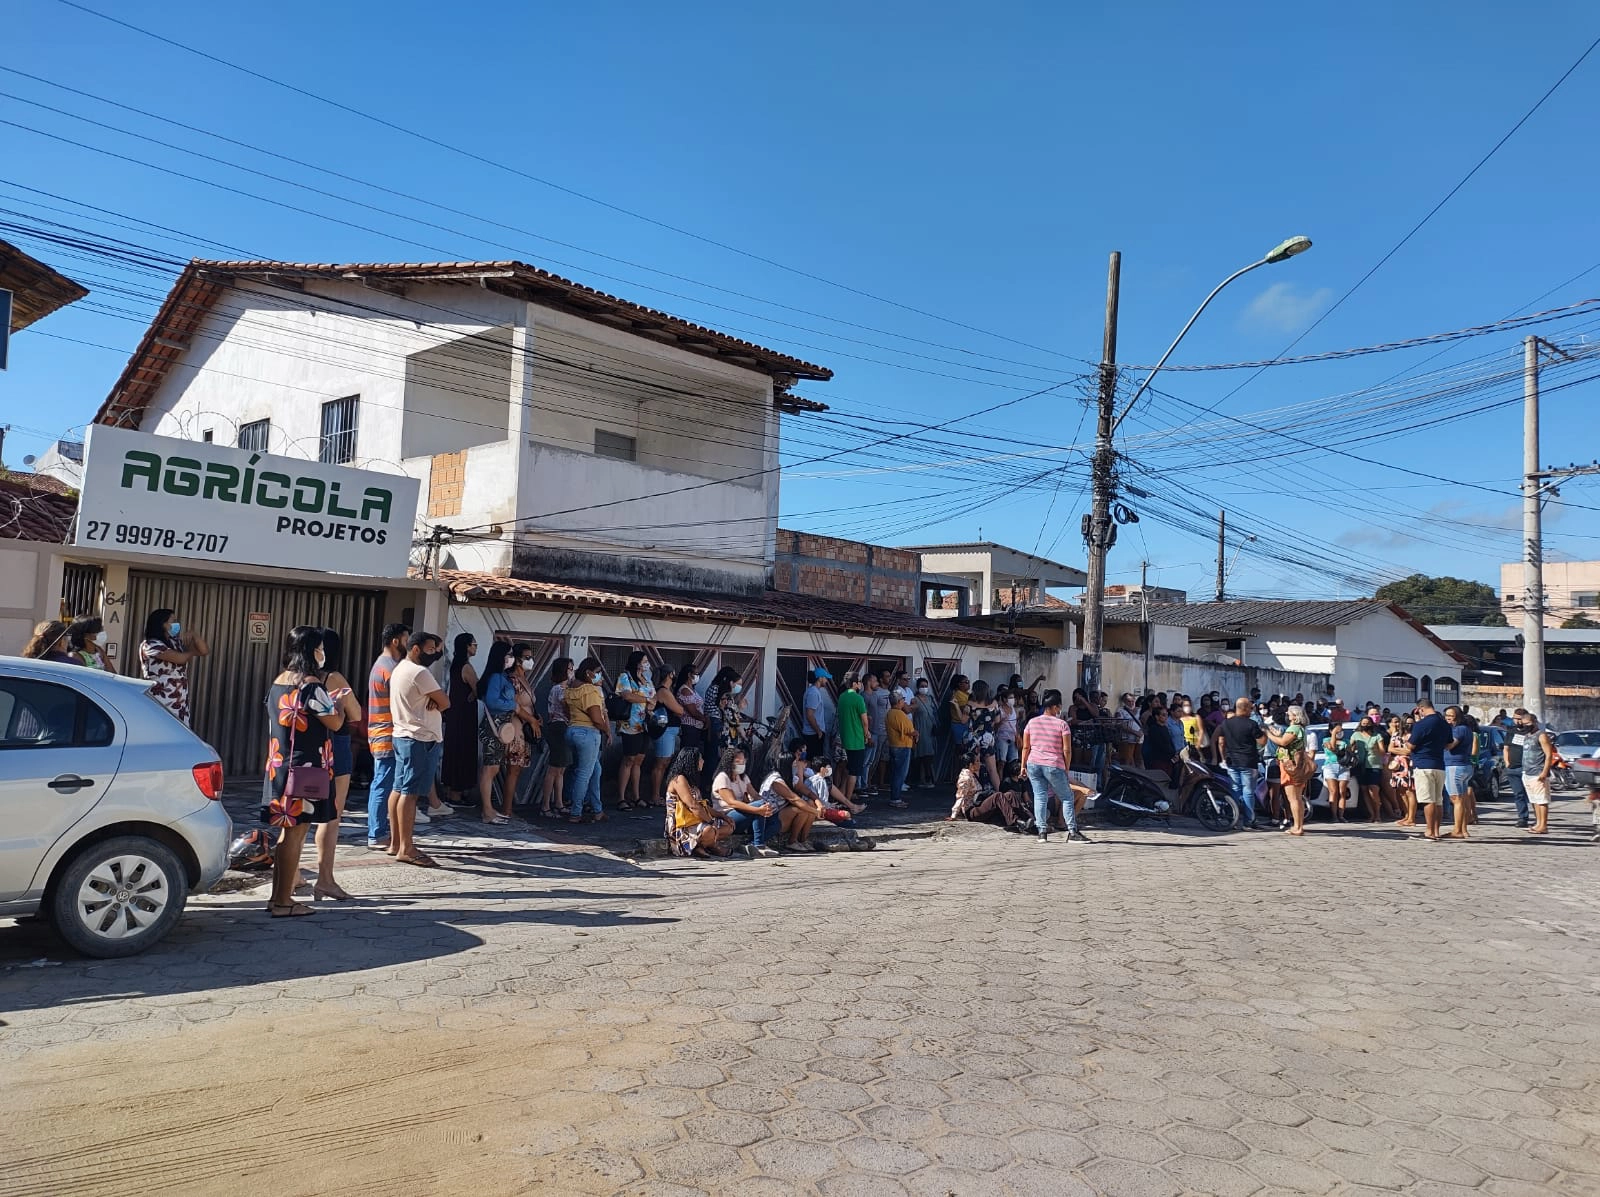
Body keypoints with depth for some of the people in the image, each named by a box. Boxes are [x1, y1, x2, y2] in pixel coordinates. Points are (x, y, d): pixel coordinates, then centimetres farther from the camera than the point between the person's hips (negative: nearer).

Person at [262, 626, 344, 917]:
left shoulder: (277, 682, 8)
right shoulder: (311, 685, -16)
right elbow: (335, 723, -11)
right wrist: (338, 703, 9)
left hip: (279, 767, 8)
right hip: (305, 770, -8)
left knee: (287, 833, 16)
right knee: (295, 834, -1)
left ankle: (277, 897, 21)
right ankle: (283, 902, 4)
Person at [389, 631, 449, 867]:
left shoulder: (401, 668, 16)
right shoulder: (419, 672, -17)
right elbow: (445, 703, -14)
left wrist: (432, 702, -6)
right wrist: (436, 702, 5)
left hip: (403, 735, 11)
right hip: (421, 739, -11)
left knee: (399, 789, 12)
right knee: (411, 793, -10)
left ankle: (395, 842, 19)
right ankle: (406, 849, -10)